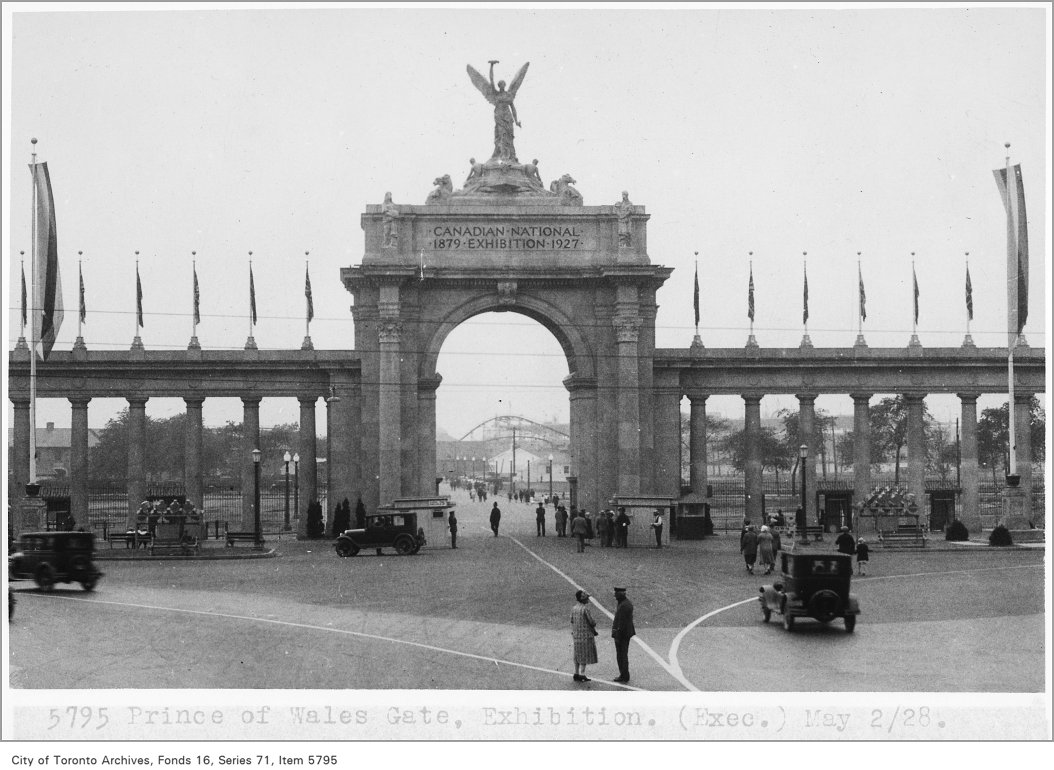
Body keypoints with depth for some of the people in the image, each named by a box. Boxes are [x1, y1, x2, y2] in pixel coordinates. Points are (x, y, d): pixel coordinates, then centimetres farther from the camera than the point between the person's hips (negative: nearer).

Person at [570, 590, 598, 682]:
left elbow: (572, 621, 10)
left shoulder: (573, 608, 3)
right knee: (584, 656, -1)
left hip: (576, 635, 7)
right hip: (586, 635, -7)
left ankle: (576, 674, 18)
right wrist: (594, 624, 8)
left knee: (578, 655, 14)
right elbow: (592, 622, -15)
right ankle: (582, 675, -4)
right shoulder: (585, 609, -18)